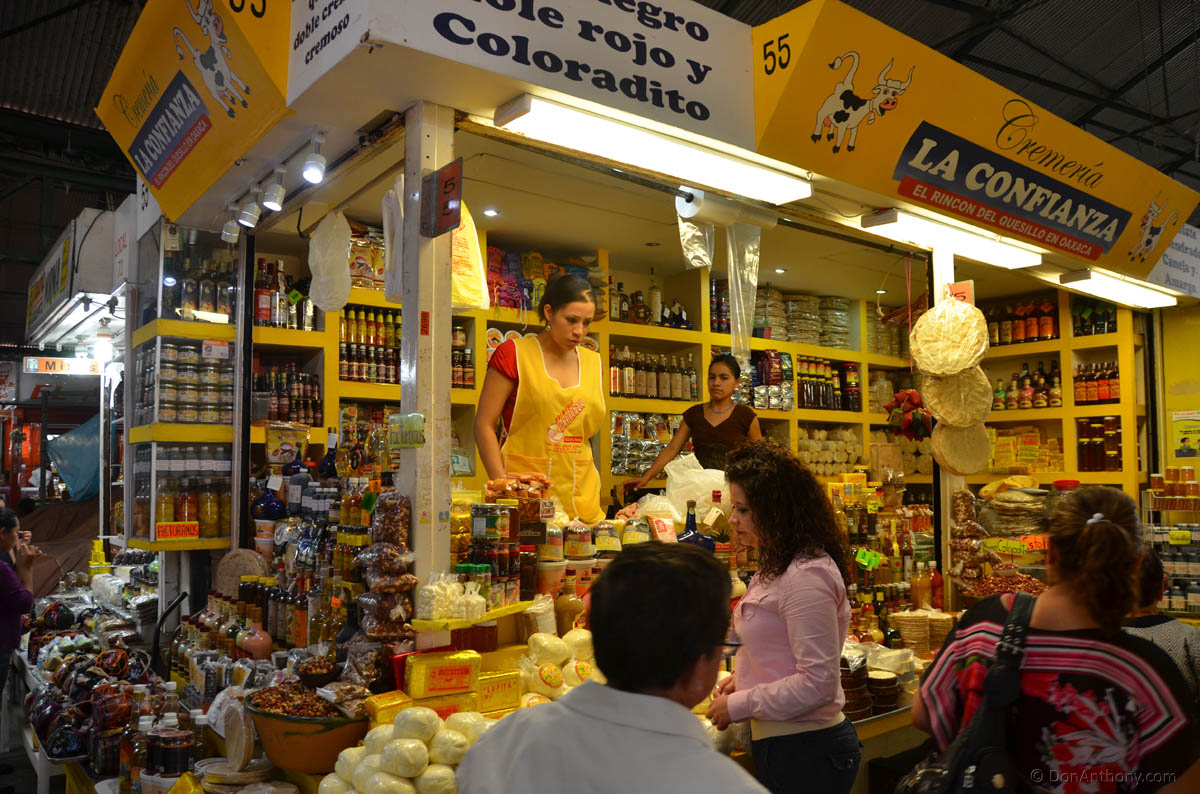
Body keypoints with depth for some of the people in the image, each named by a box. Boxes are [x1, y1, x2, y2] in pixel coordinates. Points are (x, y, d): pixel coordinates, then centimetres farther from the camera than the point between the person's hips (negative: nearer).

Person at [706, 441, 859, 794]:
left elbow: (818, 682, -24)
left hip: (804, 752, -9)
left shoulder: (807, 576, -22)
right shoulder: (780, 567, 8)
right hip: (782, 742, 9)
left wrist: (738, 706, -17)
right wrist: (742, 678, 6)